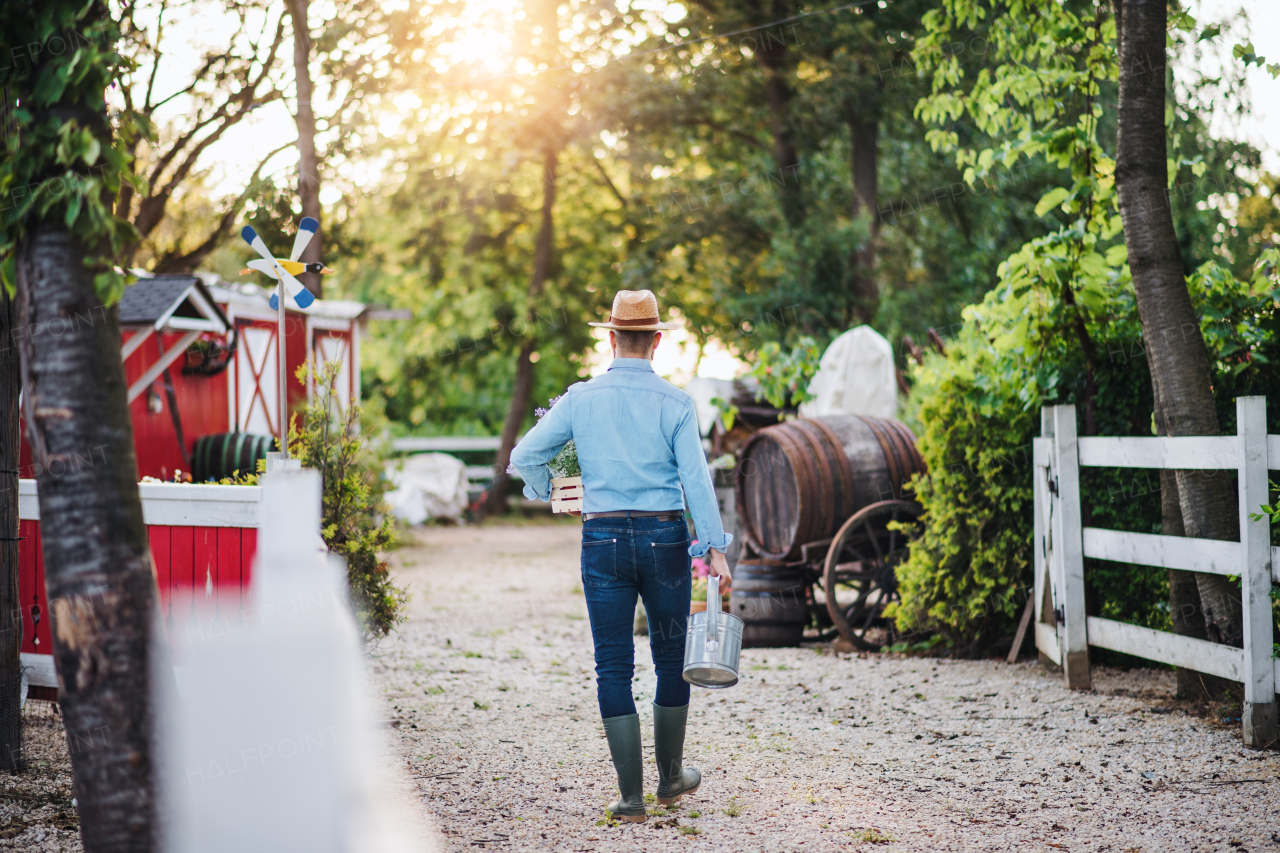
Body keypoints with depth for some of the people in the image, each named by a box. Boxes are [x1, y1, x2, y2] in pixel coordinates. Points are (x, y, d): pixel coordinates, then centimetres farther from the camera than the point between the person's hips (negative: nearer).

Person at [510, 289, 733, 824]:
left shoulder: (580, 399, 1)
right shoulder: (674, 403, -4)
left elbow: (525, 457, 4)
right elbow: (696, 478, -9)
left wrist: (553, 494, 23)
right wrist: (715, 548, -7)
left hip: (603, 539, 1)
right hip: (664, 537, -1)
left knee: (614, 665, 4)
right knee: (672, 657, 15)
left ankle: (631, 795, 2)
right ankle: (670, 777, 27)